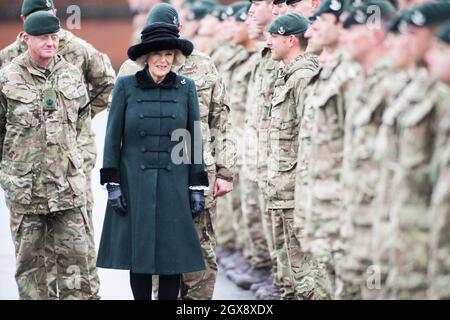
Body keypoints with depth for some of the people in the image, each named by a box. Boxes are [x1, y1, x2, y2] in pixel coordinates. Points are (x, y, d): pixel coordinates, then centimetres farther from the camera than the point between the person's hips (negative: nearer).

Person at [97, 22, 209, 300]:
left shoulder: (186, 88, 3)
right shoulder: (126, 86, -1)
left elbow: (194, 140, 5)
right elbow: (112, 138, 0)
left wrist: (198, 188, 2)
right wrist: (112, 184, -5)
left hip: (174, 185, 1)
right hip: (134, 184, -1)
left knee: (173, 256, 1)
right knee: (139, 255, 3)